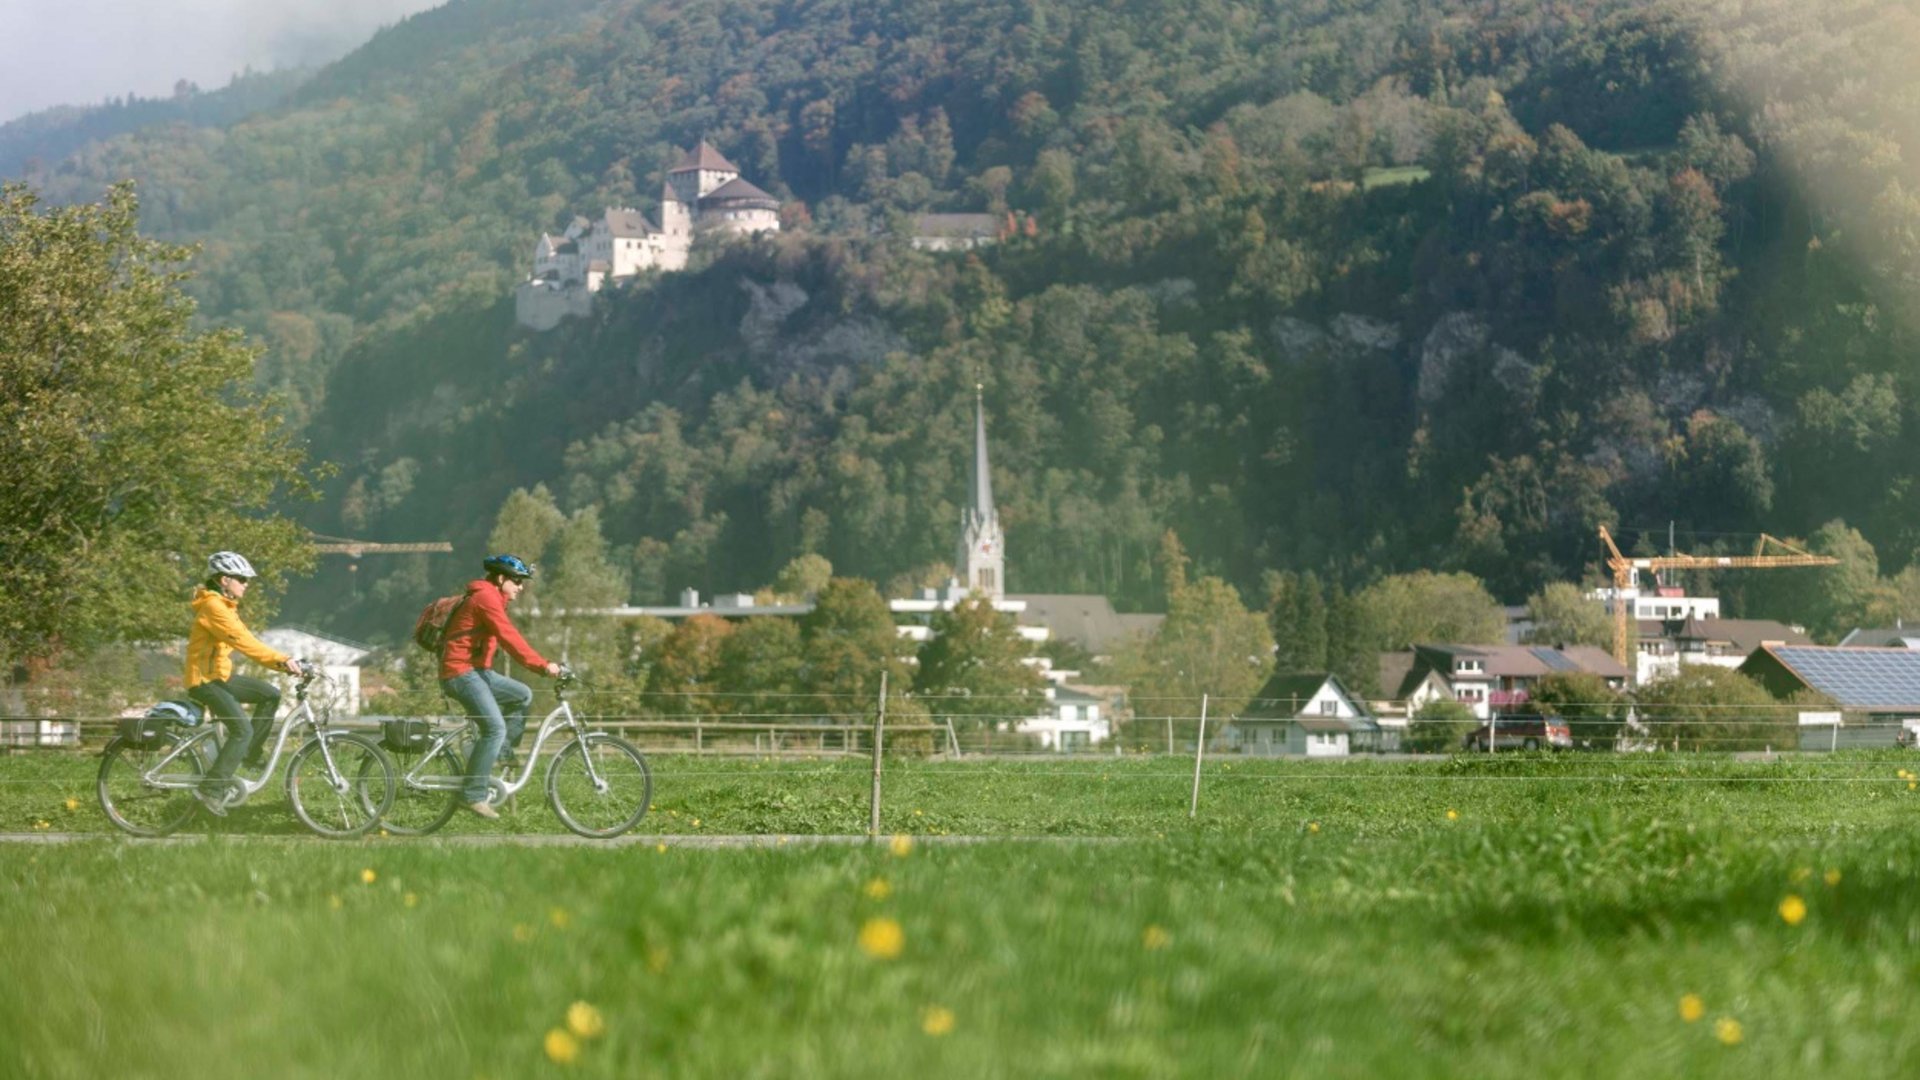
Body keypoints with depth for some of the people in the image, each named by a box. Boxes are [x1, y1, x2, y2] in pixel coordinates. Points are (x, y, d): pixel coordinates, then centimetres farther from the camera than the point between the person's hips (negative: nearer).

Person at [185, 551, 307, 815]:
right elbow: (244, 642, -27)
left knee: (270, 694, 4)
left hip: (222, 675, 10)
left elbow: (248, 643, 11)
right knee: (242, 729, -19)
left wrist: (283, 663, 1)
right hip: (205, 679, -10)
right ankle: (212, 788, -15)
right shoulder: (213, 607, -18)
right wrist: (283, 660, -30)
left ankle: (252, 753, 11)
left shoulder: (225, 606, 15)